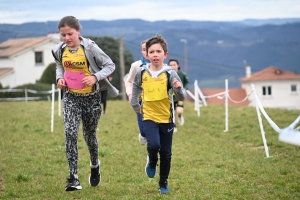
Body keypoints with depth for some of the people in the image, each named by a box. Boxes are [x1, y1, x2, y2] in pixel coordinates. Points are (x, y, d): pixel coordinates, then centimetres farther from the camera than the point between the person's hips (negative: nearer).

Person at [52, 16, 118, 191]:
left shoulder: (90, 47, -15)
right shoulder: (60, 50, -3)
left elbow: (110, 65, -9)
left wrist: (95, 77, -24)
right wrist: (60, 78, -2)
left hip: (91, 98, -2)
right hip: (71, 97, 2)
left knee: (90, 135, 12)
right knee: (70, 133, -17)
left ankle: (95, 165, 44)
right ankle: (74, 177, -18)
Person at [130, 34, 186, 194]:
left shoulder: (170, 73, -13)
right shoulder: (142, 72, -6)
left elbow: (181, 98, -16)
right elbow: (136, 88, 16)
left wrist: (179, 89, -36)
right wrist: (135, 105, 16)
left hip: (166, 118, 0)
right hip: (149, 117, 0)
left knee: (166, 153, 8)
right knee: (153, 145, -22)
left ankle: (163, 183, 26)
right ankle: (151, 162, 12)